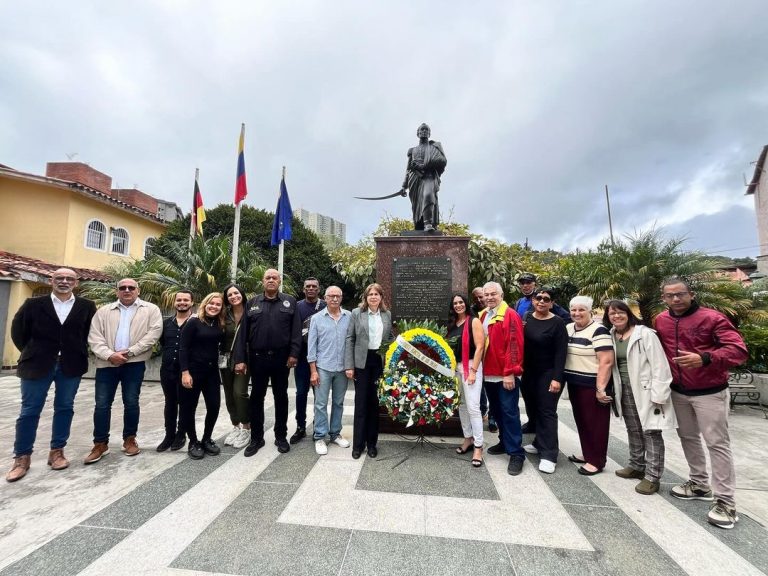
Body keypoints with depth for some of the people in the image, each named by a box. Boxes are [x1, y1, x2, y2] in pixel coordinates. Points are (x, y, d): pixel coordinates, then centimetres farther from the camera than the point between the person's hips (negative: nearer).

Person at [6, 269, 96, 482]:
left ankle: (57, 451, 22)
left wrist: (78, 353, 4)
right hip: (37, 365, 0)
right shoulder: (33, 304, 1)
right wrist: (31, 352, 7)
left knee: (64, 408, 9)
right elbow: (18, 330, 9)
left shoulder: (87, 306, 0)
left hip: (71, 365, 0)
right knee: (29, 411, 6)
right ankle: (22, 457, 20)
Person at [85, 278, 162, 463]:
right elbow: (94, 337, 2)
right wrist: (109, 355, -14)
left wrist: (130, 352, -14)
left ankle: (129, 439, 22)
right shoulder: (103, 311, 10)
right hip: (107, 363, 2)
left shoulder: (151, 310, 2)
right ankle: (100, 444, 21)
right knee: (102, 404, 6)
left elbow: (154, 333, -9)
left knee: (131, 403, 6)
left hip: (134, 363, -2)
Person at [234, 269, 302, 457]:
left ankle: (281, 436, 25)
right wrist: (240, 359, -4)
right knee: (256, 397, 11)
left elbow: (296, 330, -4)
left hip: (281, 358, -1)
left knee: (281, 397, 10)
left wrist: (294, 353, -13)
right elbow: (243, 332, 2)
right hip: (257, 358, 1)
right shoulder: (252, 303, 6)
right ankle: (256, 438, 26)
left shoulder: (290, 302, 2)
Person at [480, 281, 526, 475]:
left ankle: (516, 453, 9)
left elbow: (515, 346, -18)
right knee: (496, 410, 17)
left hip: (506, 375, -7)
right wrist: (480, 369, 13)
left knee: (509, 412, -1)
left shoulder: (510, 315, -12)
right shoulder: (483, 316, 11)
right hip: (489, 374, 8)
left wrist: (510, 373, -20)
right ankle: (505, 442, 33)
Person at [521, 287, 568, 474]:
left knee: (547, 412, -1)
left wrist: (557, 378, -18)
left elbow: (561, 352, -13)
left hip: (548, 374, -5)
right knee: (533, 410, 15)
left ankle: (549, 455, 7)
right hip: (529, 373, 5)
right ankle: (539, 443, 33)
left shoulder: (557, 323, -10)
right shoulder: (526, 318, 3)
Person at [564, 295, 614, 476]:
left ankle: (597, 461, 19)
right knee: (581, 420, 16)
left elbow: (606, 362, -19)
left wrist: (600, 389, -21)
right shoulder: (568, 328, 7)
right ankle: (587, 454, 31)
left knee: (595, 423, 5)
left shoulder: (598, 331, -14)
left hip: (592, 385, -7)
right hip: (574, 384, 7)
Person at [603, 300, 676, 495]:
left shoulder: (645, 333, -12)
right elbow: (611, 364, 12)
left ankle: (652, 477, 11)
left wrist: (658, 394, -18)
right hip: (625, 390, 6)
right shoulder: (611, 336, 5)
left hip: (645, 390, -6)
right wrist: (615, 390, 7)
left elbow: (659, 365, -14)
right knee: (633, 430, 17)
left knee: (651, 432, 1)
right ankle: (636, 466, 32)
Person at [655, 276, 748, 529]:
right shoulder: (661, 320, 1)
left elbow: (739, 349, -21)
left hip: (709, 392, -5)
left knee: (717, 443, 0)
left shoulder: (712, 318, -15)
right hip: (678, 392, 6)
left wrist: (704, 359, -36)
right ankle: (700, 484, 32)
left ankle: (725, 502, 11)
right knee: (688, 437, 16)